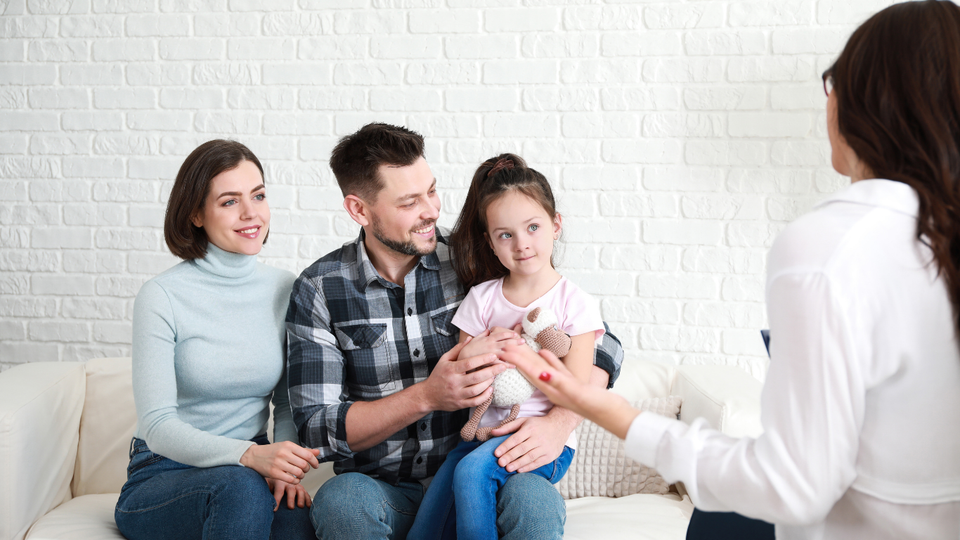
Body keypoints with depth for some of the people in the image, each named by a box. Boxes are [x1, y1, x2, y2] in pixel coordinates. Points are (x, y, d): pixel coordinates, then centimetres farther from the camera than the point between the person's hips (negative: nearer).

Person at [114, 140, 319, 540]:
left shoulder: (285, 291, 3)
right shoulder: (162, 297, -10)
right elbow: (158, 427, -15)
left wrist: (283, 467, -10)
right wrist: (250, 455, -30)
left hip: (248, 472, 3)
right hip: (161, 477, -2)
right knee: (240, 485, -34)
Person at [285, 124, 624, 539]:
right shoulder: (318, 290, -3)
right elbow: (316, 429, -7)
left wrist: (560, 423, -18)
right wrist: (427, 397, -20)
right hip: (382, 488, 1)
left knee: (534, 500, -33)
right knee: (339, 502, -32)